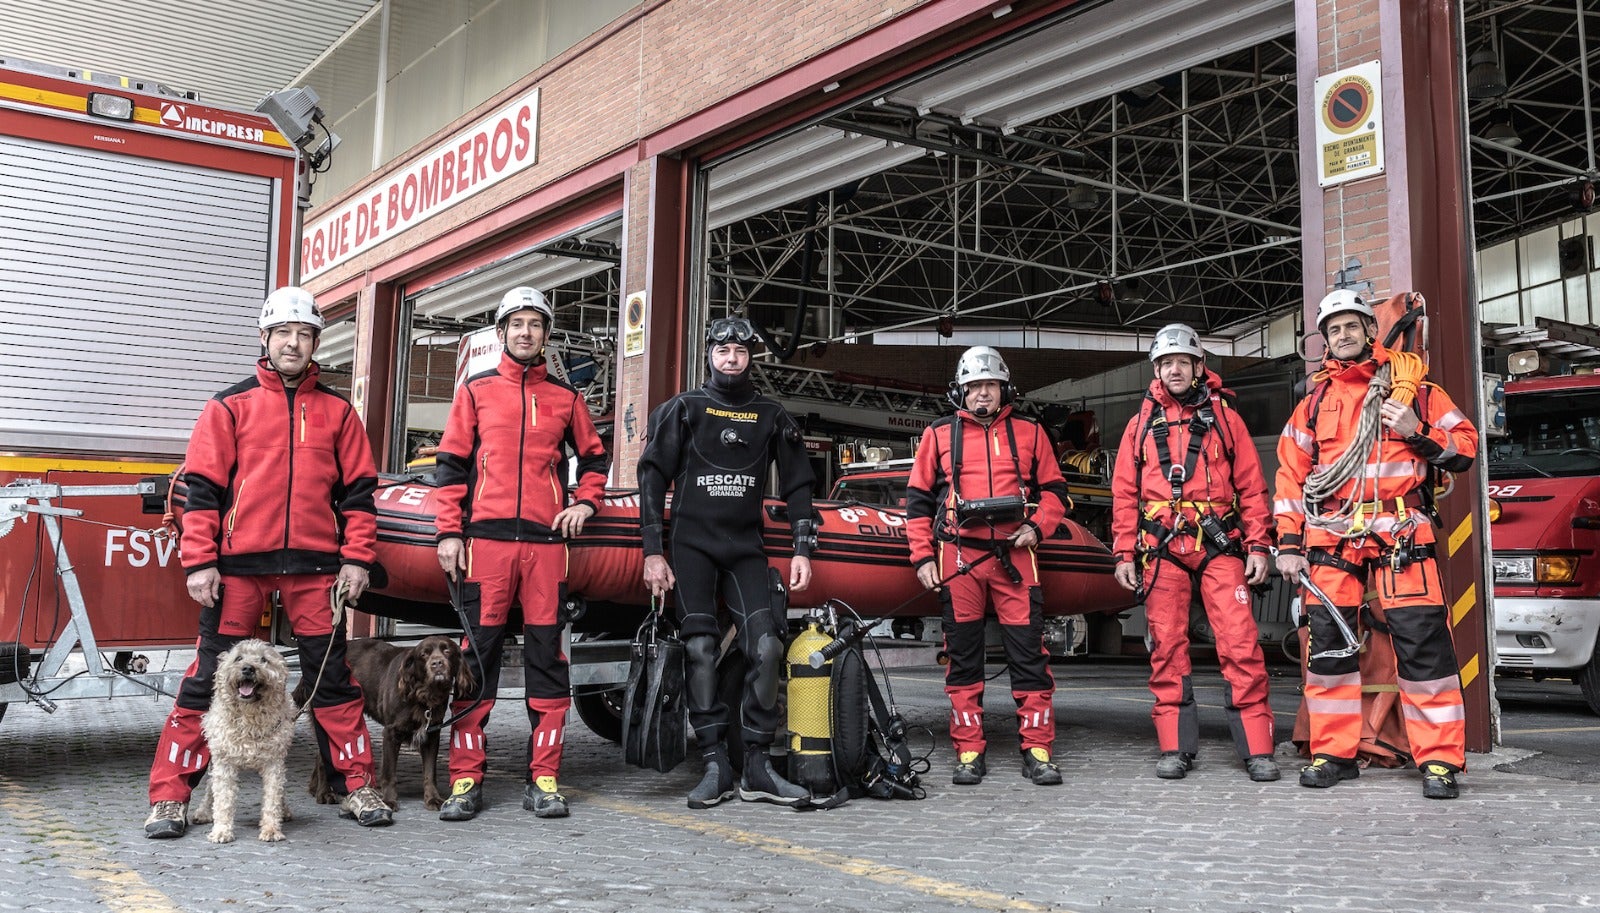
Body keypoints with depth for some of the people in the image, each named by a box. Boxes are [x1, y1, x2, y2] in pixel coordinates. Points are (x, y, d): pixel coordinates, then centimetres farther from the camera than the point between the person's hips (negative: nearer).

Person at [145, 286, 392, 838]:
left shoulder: (337, 411, 11)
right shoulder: (230, 406, 7)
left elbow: (358, 490, 10)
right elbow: (202, 487, 3)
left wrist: (356, 559, 2)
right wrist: (199, 562, -5)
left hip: (314, 566, 1)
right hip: (239, 564, -1)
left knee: (333, 678, 6)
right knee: (210, 677, 1)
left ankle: (355, 787, 15)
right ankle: (170, 797, 9)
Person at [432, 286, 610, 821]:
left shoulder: (565, 399, 15)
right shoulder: (476, 391, 12)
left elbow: (594, 458, 24)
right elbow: (452, 464, 8)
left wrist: (585, 503, 6)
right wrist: (449, 532, 0)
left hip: (546, 541, 1)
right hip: (486, 537, -1)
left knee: (547, 654, 0)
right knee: (477, 655, -2)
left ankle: (544, 778, 6)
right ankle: (466, 778, 4)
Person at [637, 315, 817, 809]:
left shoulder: (771, 416, 14)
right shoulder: (683, 408, 8)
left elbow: (797, 485, 15)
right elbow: (652, 477, 3)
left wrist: (802, 550, 4)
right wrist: (653, 551, -6)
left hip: (745, 546, 2)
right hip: (690, 542, -1)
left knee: (765, 646, -12)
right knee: (701, 648, -11)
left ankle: (757, 768, -7)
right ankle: (716, 766, -6)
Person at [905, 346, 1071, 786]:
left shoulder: (1029, 433, 13)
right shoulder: (938, 435, 11)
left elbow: (1053, 489, 15)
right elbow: (918, 499, 11)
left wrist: (1036, 526, -3)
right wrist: (922, 556, 3)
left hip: (1014, 556, 0)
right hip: (958, 556, 0)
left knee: (1028, 651, -3)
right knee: (962, 655, 3)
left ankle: (1038, 750, 3)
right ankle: (969, 753, 10)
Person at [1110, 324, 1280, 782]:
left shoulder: (1224, 417, 12)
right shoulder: (1141, 424, 15)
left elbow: (1252, 487, 8)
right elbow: (1124, 494, 13)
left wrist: (1258, 546, 0)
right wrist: (1124, 554, 5)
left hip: (1219, 546, -1)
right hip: (1162, 550, 2)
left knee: (1240, 643, -9)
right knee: (1167, 647, 1)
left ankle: (1257, 748, -3)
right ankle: (1175, 747, 8)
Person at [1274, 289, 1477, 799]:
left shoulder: (1415, 388, 10)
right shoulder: (1315, 402, 16)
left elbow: (1466, 447, 10)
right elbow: (1291, 475, 13)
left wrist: (1418, 435, -10)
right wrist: (1288, 544, 5)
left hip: (1401, 534, -2)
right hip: (1331, 535, 3)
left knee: (1422, 640, -8)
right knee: (1328, 640, 1)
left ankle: (1440, 760, 0)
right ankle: (1334, 753, 11)